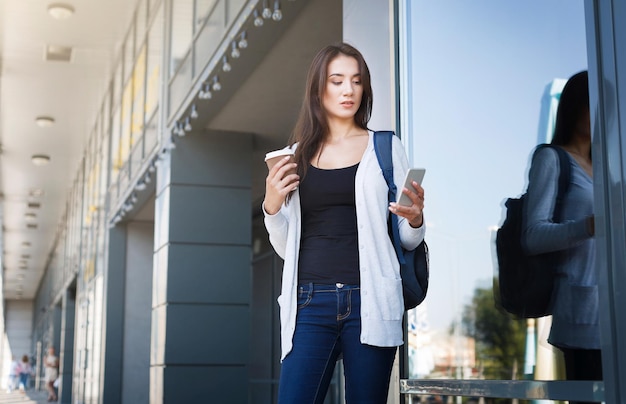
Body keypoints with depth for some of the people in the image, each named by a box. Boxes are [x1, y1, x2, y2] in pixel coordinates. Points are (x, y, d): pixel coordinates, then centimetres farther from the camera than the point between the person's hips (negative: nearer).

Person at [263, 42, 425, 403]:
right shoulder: (298, 155, 13)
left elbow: (409, 240, 9)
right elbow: (286, 248, 14)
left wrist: (415, 219, -13)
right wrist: (272, 207, -4)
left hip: (370, 301, -1)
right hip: (310, 302, 1)